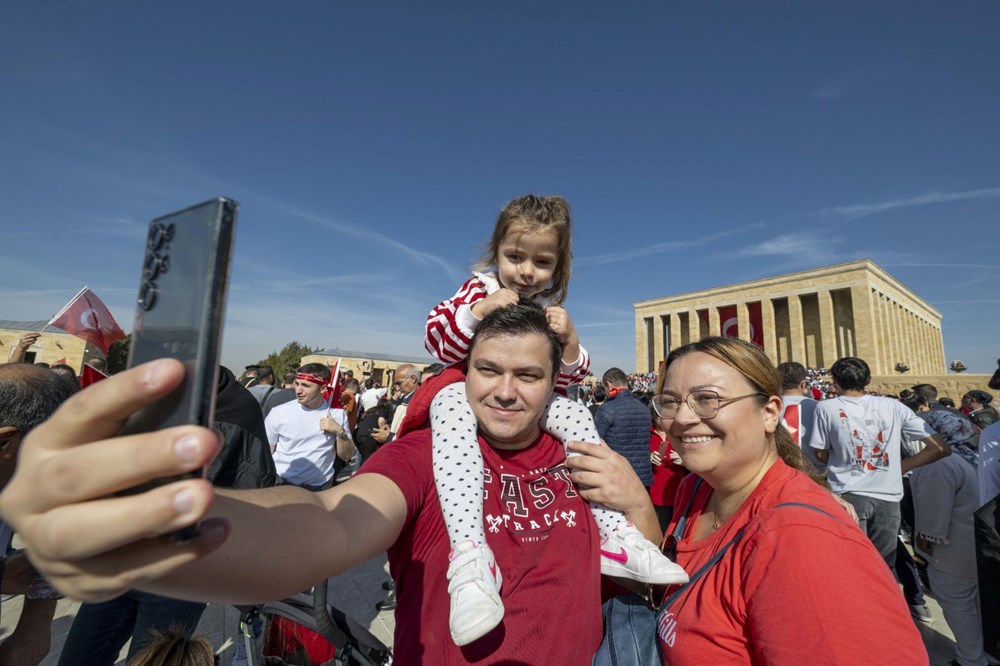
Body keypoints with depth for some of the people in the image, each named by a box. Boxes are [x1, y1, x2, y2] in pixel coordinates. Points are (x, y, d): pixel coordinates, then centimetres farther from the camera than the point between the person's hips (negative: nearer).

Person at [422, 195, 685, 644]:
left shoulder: (552, 309, 3)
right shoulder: (479, 289, -6)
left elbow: (568, 379, 0)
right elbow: (435, 343, -17)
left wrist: (569, 341, -22)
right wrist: (478, 310, -32)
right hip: (465, 386, -4)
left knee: (577, 417, -17)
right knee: (452, 409, -37)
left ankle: (615, 534, -11)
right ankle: (469, 555, -48)